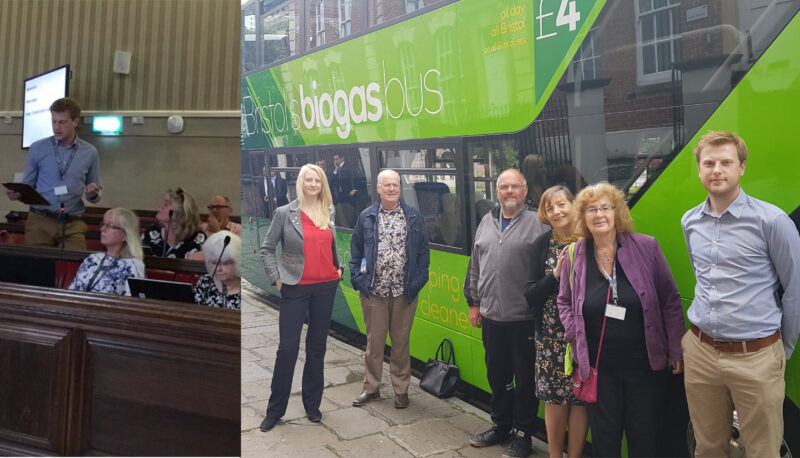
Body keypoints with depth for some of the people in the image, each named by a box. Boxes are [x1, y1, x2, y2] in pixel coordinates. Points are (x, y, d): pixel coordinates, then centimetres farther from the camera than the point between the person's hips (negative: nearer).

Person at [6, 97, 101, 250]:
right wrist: (17, 193, -11)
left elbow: (94, 197, 10)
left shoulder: (89, 153, 6)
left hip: (73, 225, 0)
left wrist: (93, 194, -11)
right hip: (40, 221, 0)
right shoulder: (37, 148, 5)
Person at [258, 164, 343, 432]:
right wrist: (276, 279, -6)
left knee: (317, 347, 12)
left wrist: (338, 268, 10)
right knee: (287, 348, -2)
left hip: (326, 286, 4)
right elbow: (266, 249, 0)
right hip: (295, 288, -3)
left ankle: (312, 404, 26)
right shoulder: (285, 213, -3)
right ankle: (275, 409, 14)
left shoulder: (329, 213, 7)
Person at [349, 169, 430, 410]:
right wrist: (358, 279, 0)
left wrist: (418, 280, -2)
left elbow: (423, 251, 6)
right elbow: (356, 252, 10)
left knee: (401, 342, 10)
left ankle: (401, 389, 25)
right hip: (374, 291, 0)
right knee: (374, 341, 9)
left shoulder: (414, 216, 4)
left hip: (404, 292, 0)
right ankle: (371, 388, 26)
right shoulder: (366, 217, 5)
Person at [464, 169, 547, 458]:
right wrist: (474, 302, 15)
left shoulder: (537, 223, -7)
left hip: (524, 319, -5)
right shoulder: (487, 222, 11)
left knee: (524, 380, 8)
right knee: (497, 376, 18)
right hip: (491, 316, 6)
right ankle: (501, 426, 37)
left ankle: (523, 434, 24)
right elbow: (475, 267, 16)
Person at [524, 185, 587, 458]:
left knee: (579, 398, 6)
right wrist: (556, 275, -14)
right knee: (554, 398, 9)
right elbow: (530, 296, -2)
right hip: (551, 337, 2)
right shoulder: (543, 244, 2)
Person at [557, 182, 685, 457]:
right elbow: (565, 302, 12)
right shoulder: (574, 256, -1)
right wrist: (574, 333, -3)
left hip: (645, 364, -1)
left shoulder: (646, 247, -6)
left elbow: (671, 301, -1)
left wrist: (676, 350, 0)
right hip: (599, 367, 1)